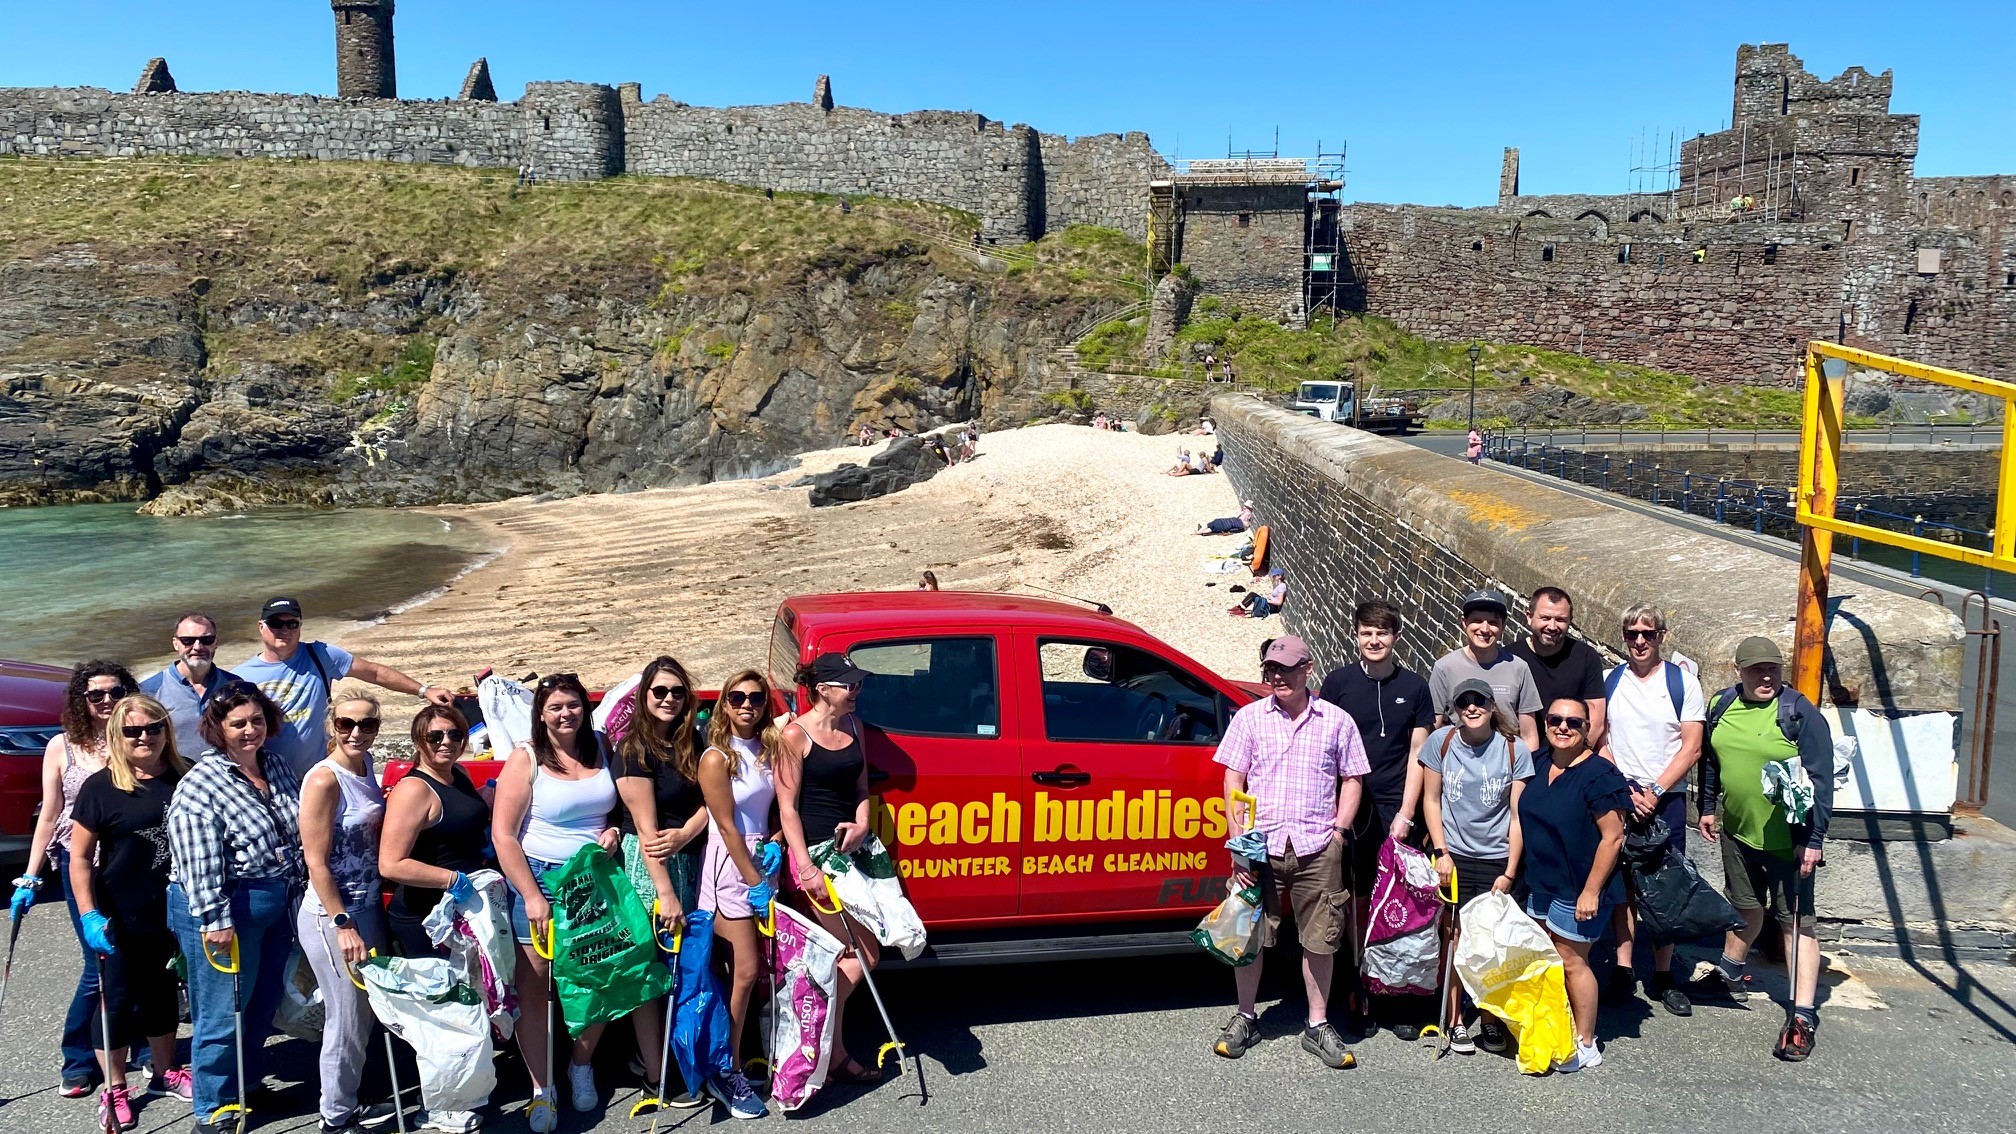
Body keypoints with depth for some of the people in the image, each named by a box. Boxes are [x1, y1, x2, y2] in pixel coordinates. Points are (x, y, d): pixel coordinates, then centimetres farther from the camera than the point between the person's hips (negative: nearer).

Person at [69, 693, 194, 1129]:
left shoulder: (185, 778, -1)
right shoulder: (101, 787, -10)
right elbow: (80, 856, -8)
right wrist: (89, 915, -15)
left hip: (173, 913, 4)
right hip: (121, 920, -3)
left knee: (162, 995, 19)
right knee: (119, 1002, 7)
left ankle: (166, 1074, 34)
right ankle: (114, 1090, 22)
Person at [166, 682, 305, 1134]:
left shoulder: (278, 765, 7)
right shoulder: (201, 784, -16)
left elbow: (300, 831, 18)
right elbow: (199, 862, -21)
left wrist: (298, 887, 19)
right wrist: (216, 919, -23)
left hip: (279, 905, 8)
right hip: (227, 909, -7)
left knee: (263, 1005, 19)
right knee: (222, 1013, 0)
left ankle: (247, 1086, 36)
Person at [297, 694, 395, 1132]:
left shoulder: (365, 765, 3)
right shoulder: (324, 780, -19)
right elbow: (316, 861, -19)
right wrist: (343, 924, -19)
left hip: (368, 905, 7)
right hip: (331, 914, -7)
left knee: (369, 1007, 16)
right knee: (347, 1016, 4)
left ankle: (350, 1099, 32)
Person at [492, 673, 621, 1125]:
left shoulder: (600, 750, 5)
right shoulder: (526, 758, -8)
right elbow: (503, 835, -12)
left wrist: (615, 831, -3)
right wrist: (532, 897, -16)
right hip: (539, 880, -3)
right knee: (531, 989, 2)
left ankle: (581, 1067, 30)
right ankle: (542, 1089, 15)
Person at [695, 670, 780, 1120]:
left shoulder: (768, 749, 6)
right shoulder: (716, 758, -12)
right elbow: (727, 828, -13)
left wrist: (774, 844, -5)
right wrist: (754, 881, -12)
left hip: (760, 861, 6)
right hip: (729, 868, -6)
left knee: (761, 966, 6)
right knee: (745, 971, -7)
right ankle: (726, 1073, 4)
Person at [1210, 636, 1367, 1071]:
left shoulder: (1336, 721, 8)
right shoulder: (1250, 717, 8)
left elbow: (1352, 779, 12)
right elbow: (1233, 780, 6)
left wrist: (1339, 830, 0)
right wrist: (1239, 838, -3)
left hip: (1317, 847, 0)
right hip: (1262, 843, 0)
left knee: (1320, 938, 4)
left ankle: (1318, 1026, 18)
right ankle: (1245, 1018, 21)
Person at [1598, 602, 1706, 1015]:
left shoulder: (1683, 683, 1)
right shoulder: (1609, 681, 6)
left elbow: (1691, 748, -3)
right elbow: (1598, 742, 4)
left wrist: (1654, 792, -10)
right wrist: (1623, 791, -7)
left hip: (1666, 799, -1)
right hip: (1617, 796, 1)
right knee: (1621, 884, 4)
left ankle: (1663, 977, 10)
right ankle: (1623, 970, 12)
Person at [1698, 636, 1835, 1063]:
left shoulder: (1800, 714, -15)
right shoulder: (1721, 707, 2)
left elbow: (1821, 781, -15)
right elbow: (1710, 761, 17)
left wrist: (1812, 839, -17)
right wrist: (1708, 807, 18)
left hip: (1788, 841, -5)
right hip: (1737, 832, 5)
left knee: (1796, 922, -1)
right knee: (1745, 907, 23)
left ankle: (1803, 1015, 1)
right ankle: (1730, 970, 44)